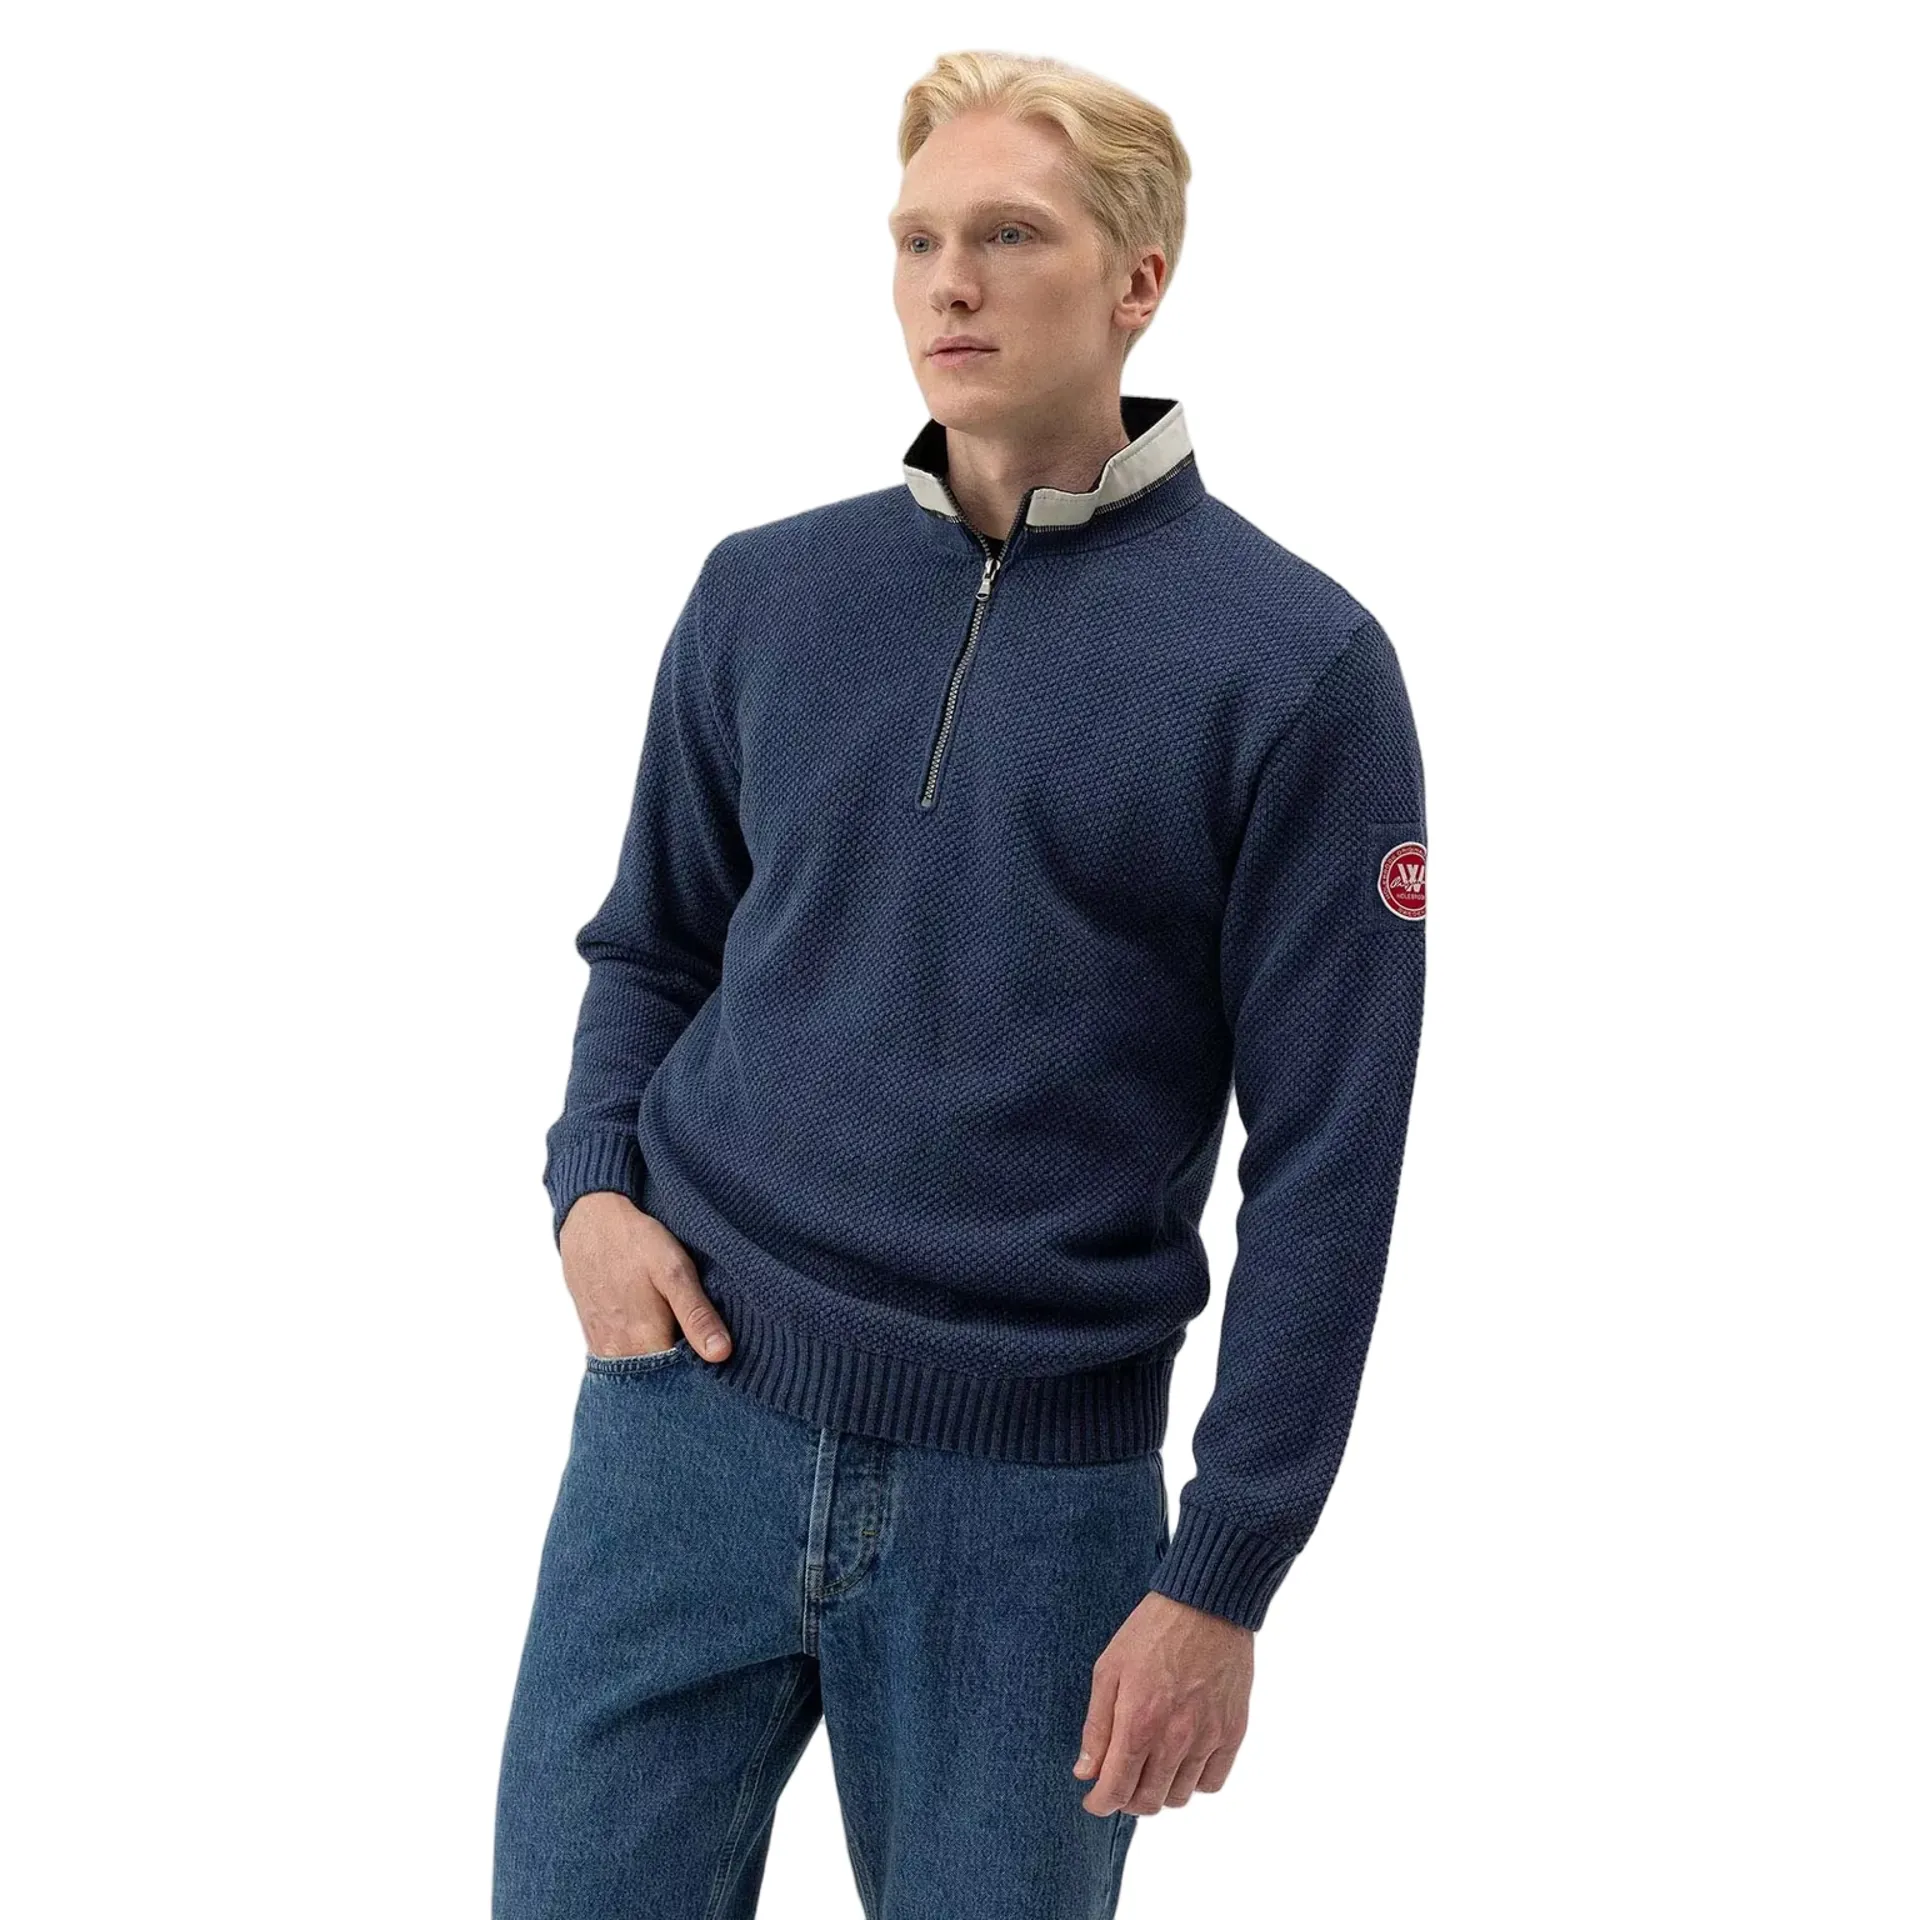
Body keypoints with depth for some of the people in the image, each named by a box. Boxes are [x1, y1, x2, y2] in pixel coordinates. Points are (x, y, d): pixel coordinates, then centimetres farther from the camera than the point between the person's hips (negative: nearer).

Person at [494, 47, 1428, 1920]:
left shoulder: (1297, 665, -7)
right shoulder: (763, 594, 5)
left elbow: (1325, 1159, -7)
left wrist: (1224, 1574, -8)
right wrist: (591, 1184, -2)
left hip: (1037, 1485, -2)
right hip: (686, 1410, 3)